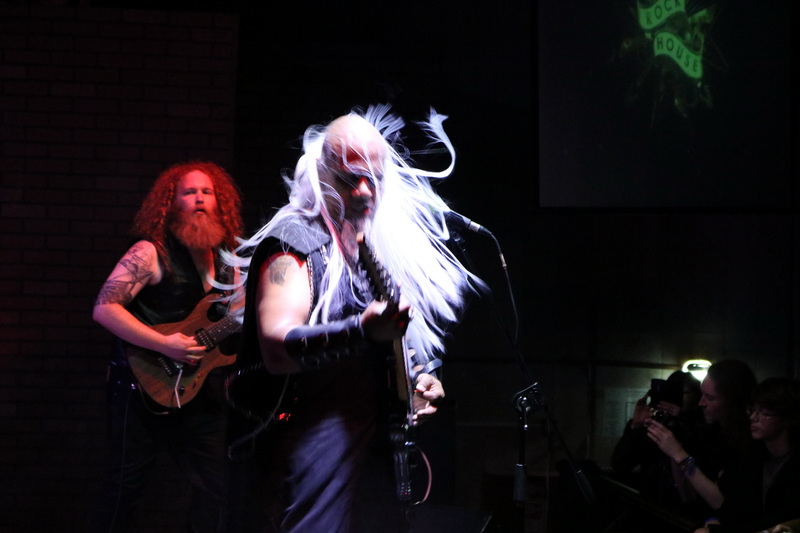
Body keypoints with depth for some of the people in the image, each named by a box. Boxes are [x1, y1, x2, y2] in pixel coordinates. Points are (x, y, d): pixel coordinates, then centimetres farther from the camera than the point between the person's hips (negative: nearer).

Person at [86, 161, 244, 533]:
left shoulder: (226, 262, 9)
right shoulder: (152, 254, -9)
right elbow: (104, 309, -16)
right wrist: (164, 344, -23)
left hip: (202, 390, 6)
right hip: (148, 387, -6)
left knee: (216, 490, 5)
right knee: (125, 488, 0)